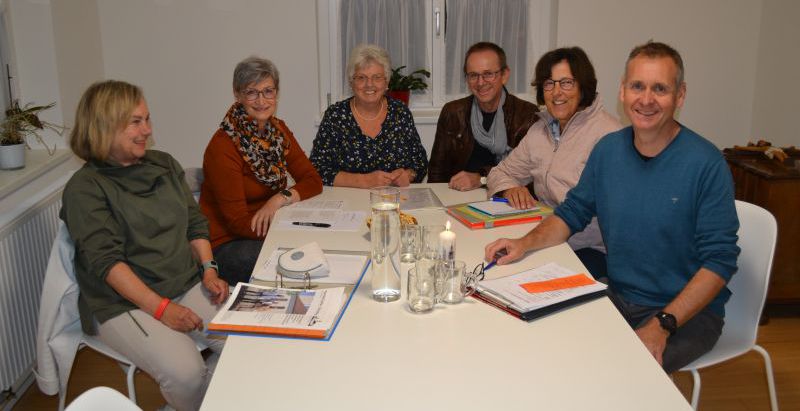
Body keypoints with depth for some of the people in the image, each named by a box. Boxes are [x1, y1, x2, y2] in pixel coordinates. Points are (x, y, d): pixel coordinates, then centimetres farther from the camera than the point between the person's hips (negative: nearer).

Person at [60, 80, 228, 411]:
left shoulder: (164, 164, 12)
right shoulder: (85, 188, -7)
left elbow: (195, 222, 15)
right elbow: (106, 261, -15)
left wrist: (209, 271, -2)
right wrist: (161, 308, -23)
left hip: (188, 285, 6)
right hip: (123, 302, -5)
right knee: (185, 374, -27)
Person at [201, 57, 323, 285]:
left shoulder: (277, 129, 5)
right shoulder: (222, 147, -17)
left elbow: (313, 181, 3)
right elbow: (237, 221, -18)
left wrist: (281, 198, -17)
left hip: (270, 229, 7)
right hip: (227, 243, -6)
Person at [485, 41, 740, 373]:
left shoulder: (707, 164, -15)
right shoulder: (608, 150, 1)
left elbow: (719, 261, -15)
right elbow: (573, 212, 12)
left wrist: (663, 325, -24)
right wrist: (526, 243, -7)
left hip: (688, 312, -5)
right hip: (618, 297, 5)